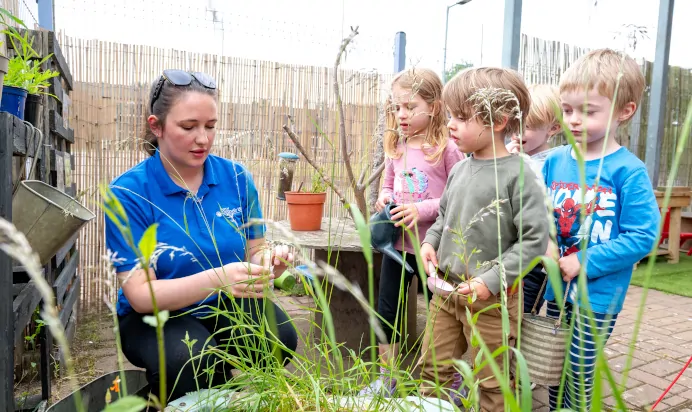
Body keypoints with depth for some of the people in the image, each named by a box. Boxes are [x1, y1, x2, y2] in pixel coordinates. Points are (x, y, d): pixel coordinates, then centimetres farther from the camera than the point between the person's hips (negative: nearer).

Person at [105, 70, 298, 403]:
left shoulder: (236, 178, -4)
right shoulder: (128, 191, -14)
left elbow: (253, 251, 3)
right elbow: (140, 294, -18)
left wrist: (268, 261, -23)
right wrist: (216, 279, -36)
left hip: (227, 305, 3)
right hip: (156, 315, -2)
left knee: (281, 338, -24)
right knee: (190, 361, -33)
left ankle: (220, 384, 7)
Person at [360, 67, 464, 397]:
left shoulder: (447, 149, -14)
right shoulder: (396, 147, 4)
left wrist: (423, 209, -24)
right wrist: (383, 198, -5)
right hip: (397, 243, 6)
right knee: (387, 311, 13)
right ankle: (386, 380, 32)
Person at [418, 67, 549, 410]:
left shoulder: (519, 175, -16)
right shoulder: (460, 170, 4)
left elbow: (535, 239, -17)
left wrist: (492, 281, -21)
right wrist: (430, 242, 0)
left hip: (493, 298, -6)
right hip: (447, 289, 6)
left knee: (490, 382, 14)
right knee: (433, 368, 19)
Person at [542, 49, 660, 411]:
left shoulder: (628, 171, -14)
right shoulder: (555, 161, 0)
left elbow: (642, 237, -16)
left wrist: (584, 263, -19)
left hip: (597, 296, -4)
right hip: (555, 289, 4)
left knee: (578, 375, 10)